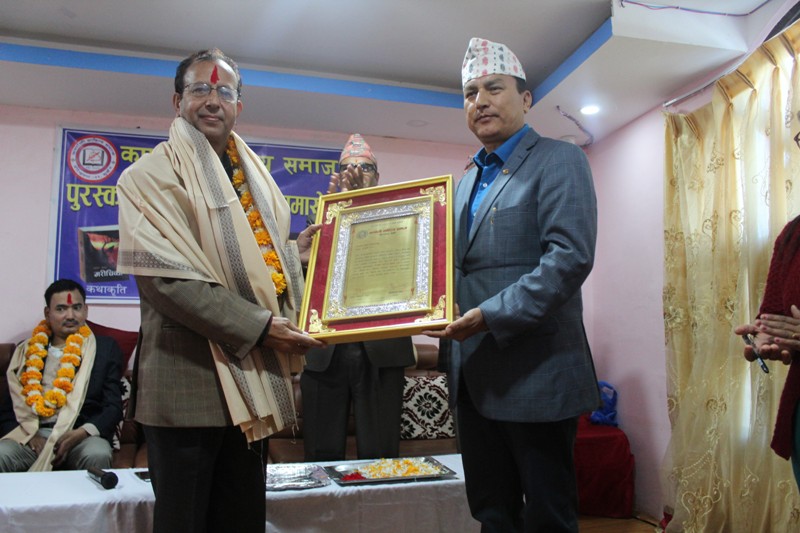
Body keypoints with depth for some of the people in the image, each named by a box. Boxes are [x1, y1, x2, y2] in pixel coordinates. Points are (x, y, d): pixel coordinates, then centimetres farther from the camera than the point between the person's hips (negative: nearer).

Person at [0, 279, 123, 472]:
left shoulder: (105, 349, 13)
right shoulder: (27, 351, 19)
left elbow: (113, 407, 5)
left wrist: (82, 433, -14)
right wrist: (29, 435, -7)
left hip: (82, 435, -1)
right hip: (31, 435, 1)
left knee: (97, 455, -33)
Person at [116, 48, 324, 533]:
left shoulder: (254, 173, 16)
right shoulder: (153, 175, -6)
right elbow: (165, 278, -17)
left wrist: (295, 251, 2)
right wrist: (258, 325, -19)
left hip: (253, 372, 6)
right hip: (190, 377, -6)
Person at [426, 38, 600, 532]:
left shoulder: (560, 160, -5)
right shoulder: (468, 179, 18)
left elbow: (571, 257, -18)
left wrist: (492, 315, -23)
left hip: (534, 373, -7)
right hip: (474, 375, 7)